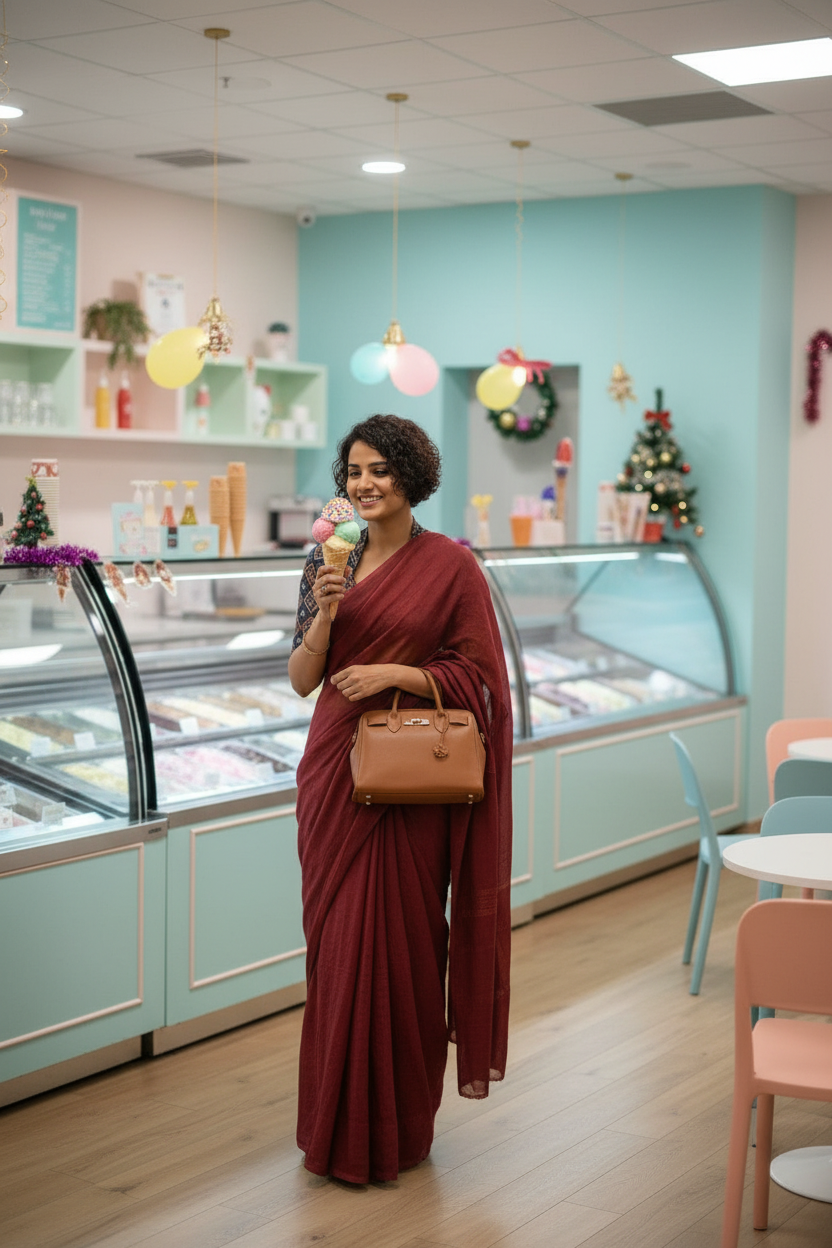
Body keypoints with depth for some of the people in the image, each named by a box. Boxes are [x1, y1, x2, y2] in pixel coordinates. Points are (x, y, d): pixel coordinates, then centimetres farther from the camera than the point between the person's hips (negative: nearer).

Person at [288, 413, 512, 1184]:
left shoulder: (451, 566, -4)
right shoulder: (328, 562, 8)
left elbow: (477, 675, -4)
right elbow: (301, 679, 6)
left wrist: (393, 672, -16)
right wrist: (324, 614, -11)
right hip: (335, 773, 4)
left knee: (398, 941, -1)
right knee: (336, 940, 7)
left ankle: (396, 1129, 13)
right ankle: (338, 1126, 19)